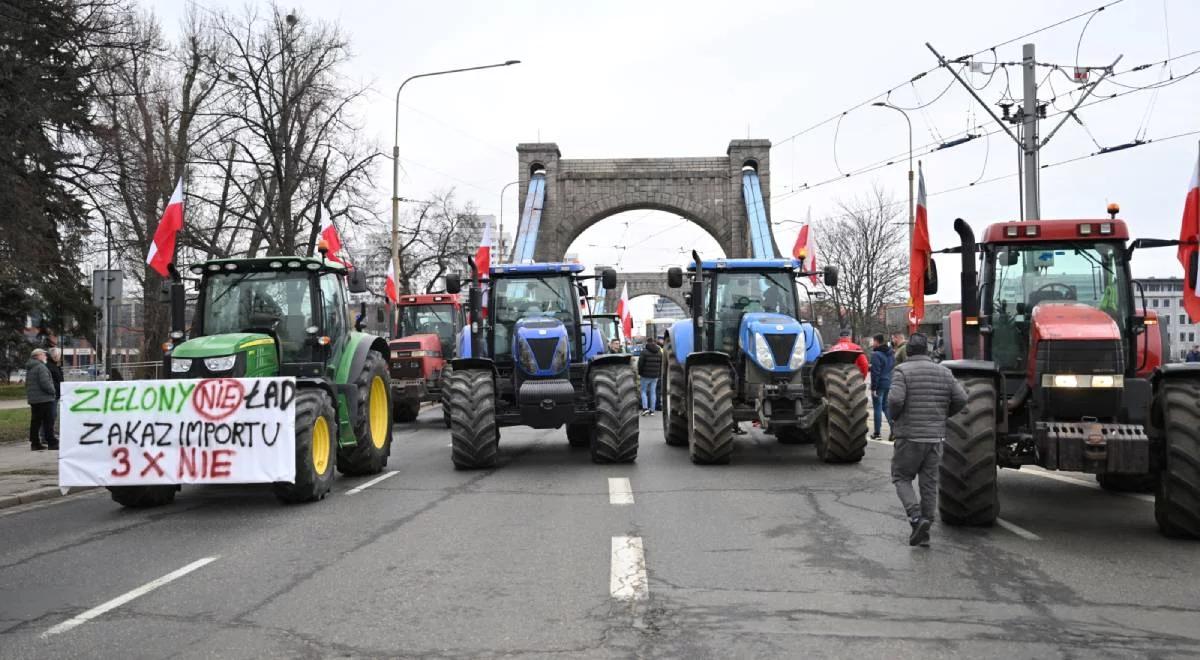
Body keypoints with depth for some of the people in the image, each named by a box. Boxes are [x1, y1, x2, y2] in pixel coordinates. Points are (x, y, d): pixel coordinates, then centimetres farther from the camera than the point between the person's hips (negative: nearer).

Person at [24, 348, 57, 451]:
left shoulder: (29, 369, 17)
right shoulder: (41, 367, -15)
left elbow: (27, 384, 21)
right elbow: (45, 383, -22)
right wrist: (52, 391, -7)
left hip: (33, 399, 9)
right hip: (44, 399, -9)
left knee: (35, 422, 11)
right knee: (48, 422, -5)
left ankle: (35, 443, 12)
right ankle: (51, 443, -5)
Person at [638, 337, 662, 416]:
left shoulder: (644, 351, -12)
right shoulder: (659, 352, 6)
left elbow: (640, 363, -11)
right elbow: (661, 364, 9)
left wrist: (639, 372, 3)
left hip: (646, 375, -4)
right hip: (655, 376, 4)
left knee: (644, 391, 8)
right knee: (653, 392, 8)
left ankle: (645, 408, -6)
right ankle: (652, 410, 8)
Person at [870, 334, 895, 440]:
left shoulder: (876, 354, -17)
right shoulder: (891, 354, 10)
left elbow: (875, 372, -19)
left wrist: (873, 388, -17)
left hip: (879, 385, -8)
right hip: (889, 384, 8)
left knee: (878, 408, 0)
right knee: (886, 406, 17)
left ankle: (877, 433, 4)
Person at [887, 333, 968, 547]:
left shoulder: (902, 371, -7)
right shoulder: (943, 372, 6)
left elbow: (895, 399, -20)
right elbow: (961, 399, 1)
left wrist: (894, 417, -1)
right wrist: (942, 415, 15)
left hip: (909, 435, -4)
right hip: (936, 436, 4)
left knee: (902, 478, 9)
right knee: (929, 483, 10)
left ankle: (916, 517, -12)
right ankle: (924, 532, 12)